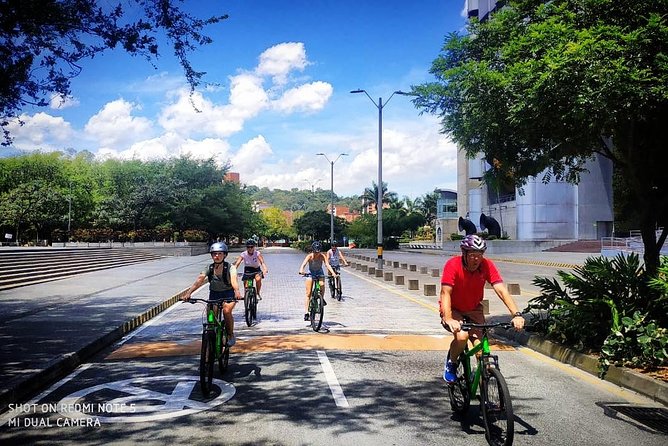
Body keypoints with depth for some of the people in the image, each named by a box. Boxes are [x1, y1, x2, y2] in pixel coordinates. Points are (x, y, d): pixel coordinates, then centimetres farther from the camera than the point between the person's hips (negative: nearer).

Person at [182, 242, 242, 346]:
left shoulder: (230, 267, -17)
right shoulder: (209, 268, -9)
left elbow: (234, 280, -34)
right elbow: (199, 280, -22)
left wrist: (237, 291, -56)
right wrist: (188, 293, -38)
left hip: (228, 294, -3)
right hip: (214, 294, 3)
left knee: (226, 311, -28)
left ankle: (231, 335, -6)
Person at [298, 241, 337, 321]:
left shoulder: (322, 256, -19)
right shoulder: (309, 256, -21)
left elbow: (327, 265, -30)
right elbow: (304, 264, -36)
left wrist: (333, 272, -47)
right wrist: (301, 270, -57)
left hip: (320, 273, 1)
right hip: (310, 273, -1)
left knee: (322, 285, -32)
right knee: (308, 294, -7)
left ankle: (322, 299, -4)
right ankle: (306, 312, -3)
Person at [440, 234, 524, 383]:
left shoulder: (487, 265, -17)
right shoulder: (453, 265, -26)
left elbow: (501, 290, -24)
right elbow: (445, 293, -33)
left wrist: (516, 314, -37)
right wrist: (448, 319, -48)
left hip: (474, 310, 3)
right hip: (453, 310, -3)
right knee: (461, 336, -31)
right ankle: (451, 364, 0)